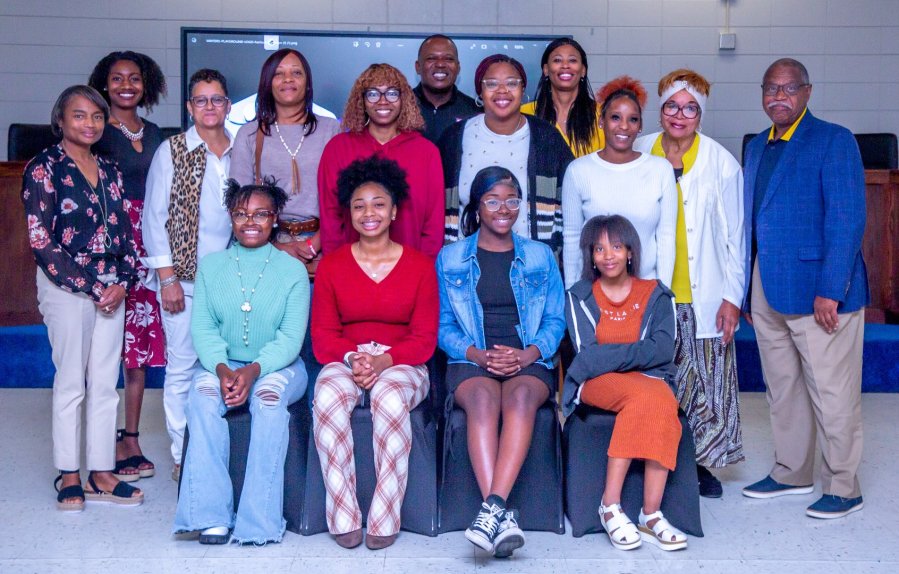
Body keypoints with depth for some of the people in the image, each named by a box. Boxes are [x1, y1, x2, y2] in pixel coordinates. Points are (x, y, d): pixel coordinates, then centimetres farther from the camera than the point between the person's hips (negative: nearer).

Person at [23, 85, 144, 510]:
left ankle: (101, 473, 14)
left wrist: (123, 281, -3)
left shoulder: (108, 170, 13)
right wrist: (91, 287, -12)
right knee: (71, 382, 1)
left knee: (105, 383, 7)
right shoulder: (44, 169, -5)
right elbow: (41, 241, -10)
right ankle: (69, 476, 12)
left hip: (111, 288, 5)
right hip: (66, 287, -5)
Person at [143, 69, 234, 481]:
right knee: (182, 366, 0)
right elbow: (154, 218, -1)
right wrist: (167, 278, -7)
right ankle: (182, 457, 11)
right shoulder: (172, 151, 1)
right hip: (184, 276, -3)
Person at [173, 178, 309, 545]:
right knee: (203, 393, -31)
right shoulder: (211, 266, 8)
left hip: (277, 367, -2)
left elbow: (291, 337, -7)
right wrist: (222, 369, -20)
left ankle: (259, 520, -33)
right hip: (223, 364, 2)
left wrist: (254, 370, -24)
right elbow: (202, 328, 0)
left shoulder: (293, 270, 1)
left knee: (270, 395, -34)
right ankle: (211, 515, -31)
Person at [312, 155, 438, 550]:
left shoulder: (420, 265, 4)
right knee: (328, 396, -34)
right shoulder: (331, 265, 8)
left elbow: (424, 339, 0)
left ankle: (384, 521, -26)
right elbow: (323, 336, 5)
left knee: (390, 397, -37)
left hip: (401, 365, -1)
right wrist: (353, 357, -16)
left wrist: (382, 360, -18)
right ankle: (343, 518, -26)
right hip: (344, 362, 1)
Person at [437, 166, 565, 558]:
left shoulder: (540, 256, 16)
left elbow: (555, 321, 10)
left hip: (529, 362, 1)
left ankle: (492, 508, -46)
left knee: (521, 395, -36)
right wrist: (477, 354, -12)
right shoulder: (450, 258, 14)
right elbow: (443, 326, 8)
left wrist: (528, 353, -10)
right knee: (483, 396, -36)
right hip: (471, 361, 0)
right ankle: (503, 515, -45)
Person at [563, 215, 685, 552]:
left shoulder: (656, 295, 11)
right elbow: (588, 356, -5)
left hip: (649, 380, 2)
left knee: (662, 401, -34)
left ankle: (651, 515, -33)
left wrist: (608, 355, -11)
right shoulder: (579, 297, 9)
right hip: (599, 384, -2)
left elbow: (663, 350, -5)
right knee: (644, 395, -35)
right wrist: (637, 353, -9)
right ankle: (610, 505, -32)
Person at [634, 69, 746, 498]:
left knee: (707, 380, 4)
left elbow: (735, 235, 1)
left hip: (703, 297, -1)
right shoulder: (639, 155, 3)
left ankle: (704, 463, 20)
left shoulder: (721, 163, 0)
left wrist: (732, 297, -4)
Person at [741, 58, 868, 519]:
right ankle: (791, 473, 30)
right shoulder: (756, 147, 14)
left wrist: (830, 290, -20)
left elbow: (847, 220, -14)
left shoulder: (833, 140, -7)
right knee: (782, 388, 16)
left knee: (832, 392, 1)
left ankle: (842, 488, 14)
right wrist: (746, 289, 9)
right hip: (767, 290, 7)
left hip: (819, 289, -7)